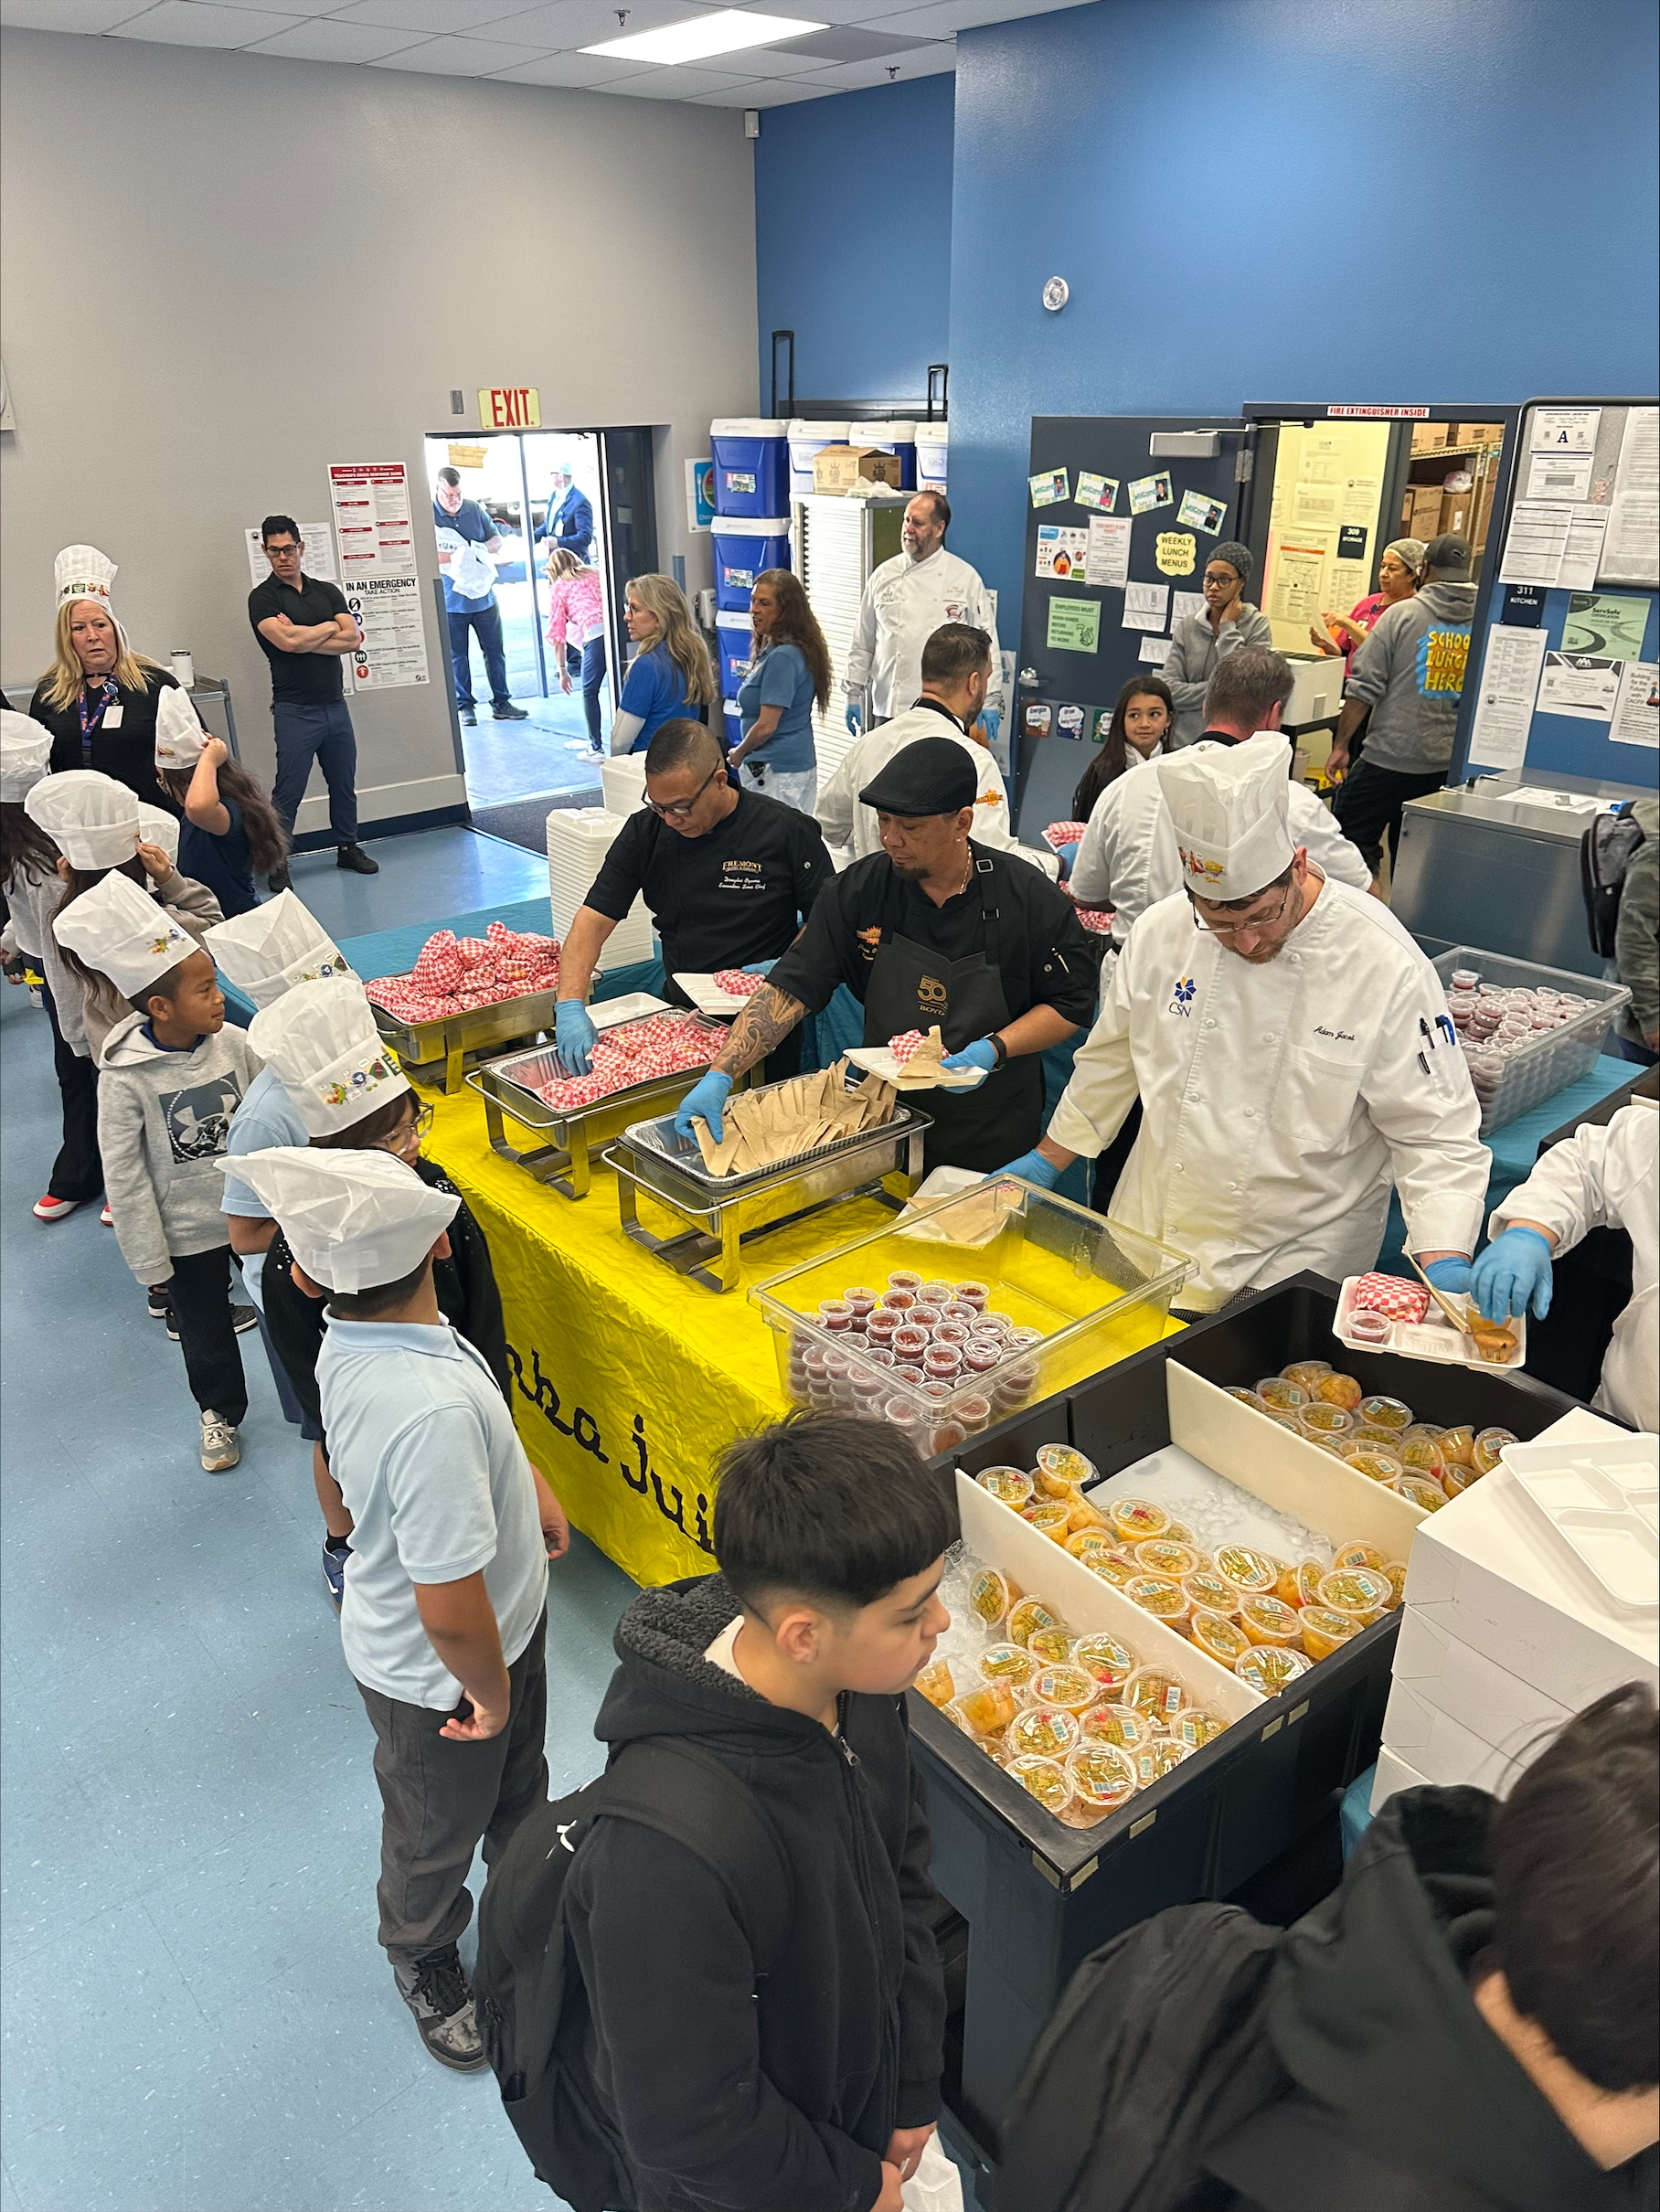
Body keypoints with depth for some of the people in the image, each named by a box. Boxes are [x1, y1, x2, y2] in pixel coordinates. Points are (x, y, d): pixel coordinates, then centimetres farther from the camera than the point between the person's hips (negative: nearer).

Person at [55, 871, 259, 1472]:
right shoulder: (125, 1079, -21)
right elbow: (125, 1177, -14)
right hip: (187, 1233, -2)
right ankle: (220, 1411, 44)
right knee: (205, 1329, 18)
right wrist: (150, 1261, -9)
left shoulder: (234, 1044, -13)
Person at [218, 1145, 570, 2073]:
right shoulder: (430, 1414, -46)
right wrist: (490, 1691, -19)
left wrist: (528, 1485, 2)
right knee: (440, 1831, 26)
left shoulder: (353, 1341, -17)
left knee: (517, 1772, 34)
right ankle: (424, 1957, 57)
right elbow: (452, 1611, -37)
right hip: (439, 1675, -7)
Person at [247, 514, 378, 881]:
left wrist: (304, 639, -11)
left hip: (335, 705, 5)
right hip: (294, 710, -5)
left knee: (344, 784, 14)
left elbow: (352, 639, -2)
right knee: (287, 792, -2)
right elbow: (287, 641, -19)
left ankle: (348, 848, 29)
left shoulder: (328, 591, 11)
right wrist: (330, 627, -4)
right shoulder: (263, 597, -3)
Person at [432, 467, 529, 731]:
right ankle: (464, 706, 16)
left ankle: (501, 703, 18)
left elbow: (497, 539, 14)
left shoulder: (474, 509, 6)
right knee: (457, 657, 5)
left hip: (484, 596, 4)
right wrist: (457, 556, -22)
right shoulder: (428, 515, -8)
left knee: (495, 651, 8)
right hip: (451, 602, -4)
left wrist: (485, 547, -8)